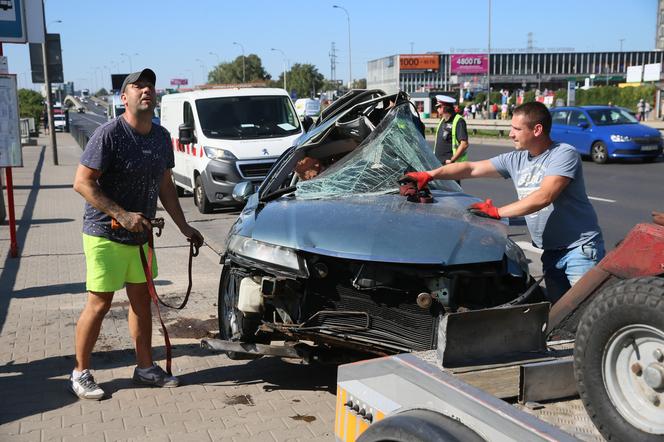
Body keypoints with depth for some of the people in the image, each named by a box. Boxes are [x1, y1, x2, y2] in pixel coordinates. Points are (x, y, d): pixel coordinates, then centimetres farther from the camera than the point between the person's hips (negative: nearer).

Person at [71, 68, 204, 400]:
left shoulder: (161, 137, 6)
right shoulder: (110, 134, -16)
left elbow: (165, 187, 15)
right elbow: (82, 183, -17)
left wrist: (184, 227, 11)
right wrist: (121, 215, -24)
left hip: (140, 235, 7)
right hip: (105, 235, -7)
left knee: (141, 299, 13)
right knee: (100, 302, -1)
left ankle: (145, 367, 27)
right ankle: (80, 373, 15)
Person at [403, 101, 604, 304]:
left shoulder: (564, 154, -12)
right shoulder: (516, 160, 9)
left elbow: (544, 197, -24)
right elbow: (471, 168, 11)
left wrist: (498, 212, -22)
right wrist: (429, 175, 3)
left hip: (580, 248, -7)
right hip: (551, 252, 7)